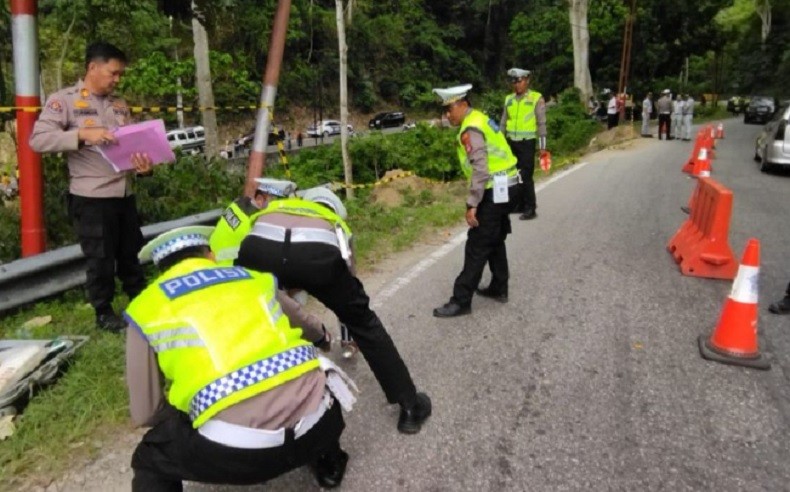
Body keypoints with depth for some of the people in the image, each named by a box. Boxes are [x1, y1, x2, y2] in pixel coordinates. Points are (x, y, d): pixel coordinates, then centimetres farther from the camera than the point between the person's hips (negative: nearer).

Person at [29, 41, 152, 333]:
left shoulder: (119, 105, 14)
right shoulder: (64, 100, -4)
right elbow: (38, 139, -14)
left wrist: (143, 165, -10)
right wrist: (83, 134, -26)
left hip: (124, 193, 5)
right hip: (90, 197, -5)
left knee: (130, 253, 15)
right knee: (100, 258, 5)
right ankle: (104, 313, 21)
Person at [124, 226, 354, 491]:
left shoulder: (145, 307, 12)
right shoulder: (256, 278, 20)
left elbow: (145, 414, 13)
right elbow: (311, 331, 37)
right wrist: (321, 339, 60)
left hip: (241, 448, -3)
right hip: (316, 421, 4)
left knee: (148, 460, 25)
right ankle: (328, 463, 50)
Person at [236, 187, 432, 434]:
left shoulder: (273, 208, 46)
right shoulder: (337, 223, 41)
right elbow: (347, 278, 49)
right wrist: (347, 335, 66)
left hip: (259, 248, 1)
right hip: (316, 252, -1)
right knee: (364, 322, 22)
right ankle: (410, 407, 28)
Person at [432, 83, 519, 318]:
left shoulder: (470, 130, -18)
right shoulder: (479, 119, 13)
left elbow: (480, 170, -25)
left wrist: (472, 204, -23)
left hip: (494, 191, -10)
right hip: (503, 187, 10)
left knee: (477, 247, -7)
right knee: (495, 240, 20)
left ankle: (461, 301, -2)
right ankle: (499, 288, 31)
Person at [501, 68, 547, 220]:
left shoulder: (536, 98, -3)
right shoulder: (509, 99, 10)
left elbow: (541, 124, -4)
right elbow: (503, 122, 16)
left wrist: (542, 146, -6)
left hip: (526, 143, -5)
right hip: (511, 142, 5)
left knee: (525, 176, -7)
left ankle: (530, 208, 1)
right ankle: (520, 204, 22)